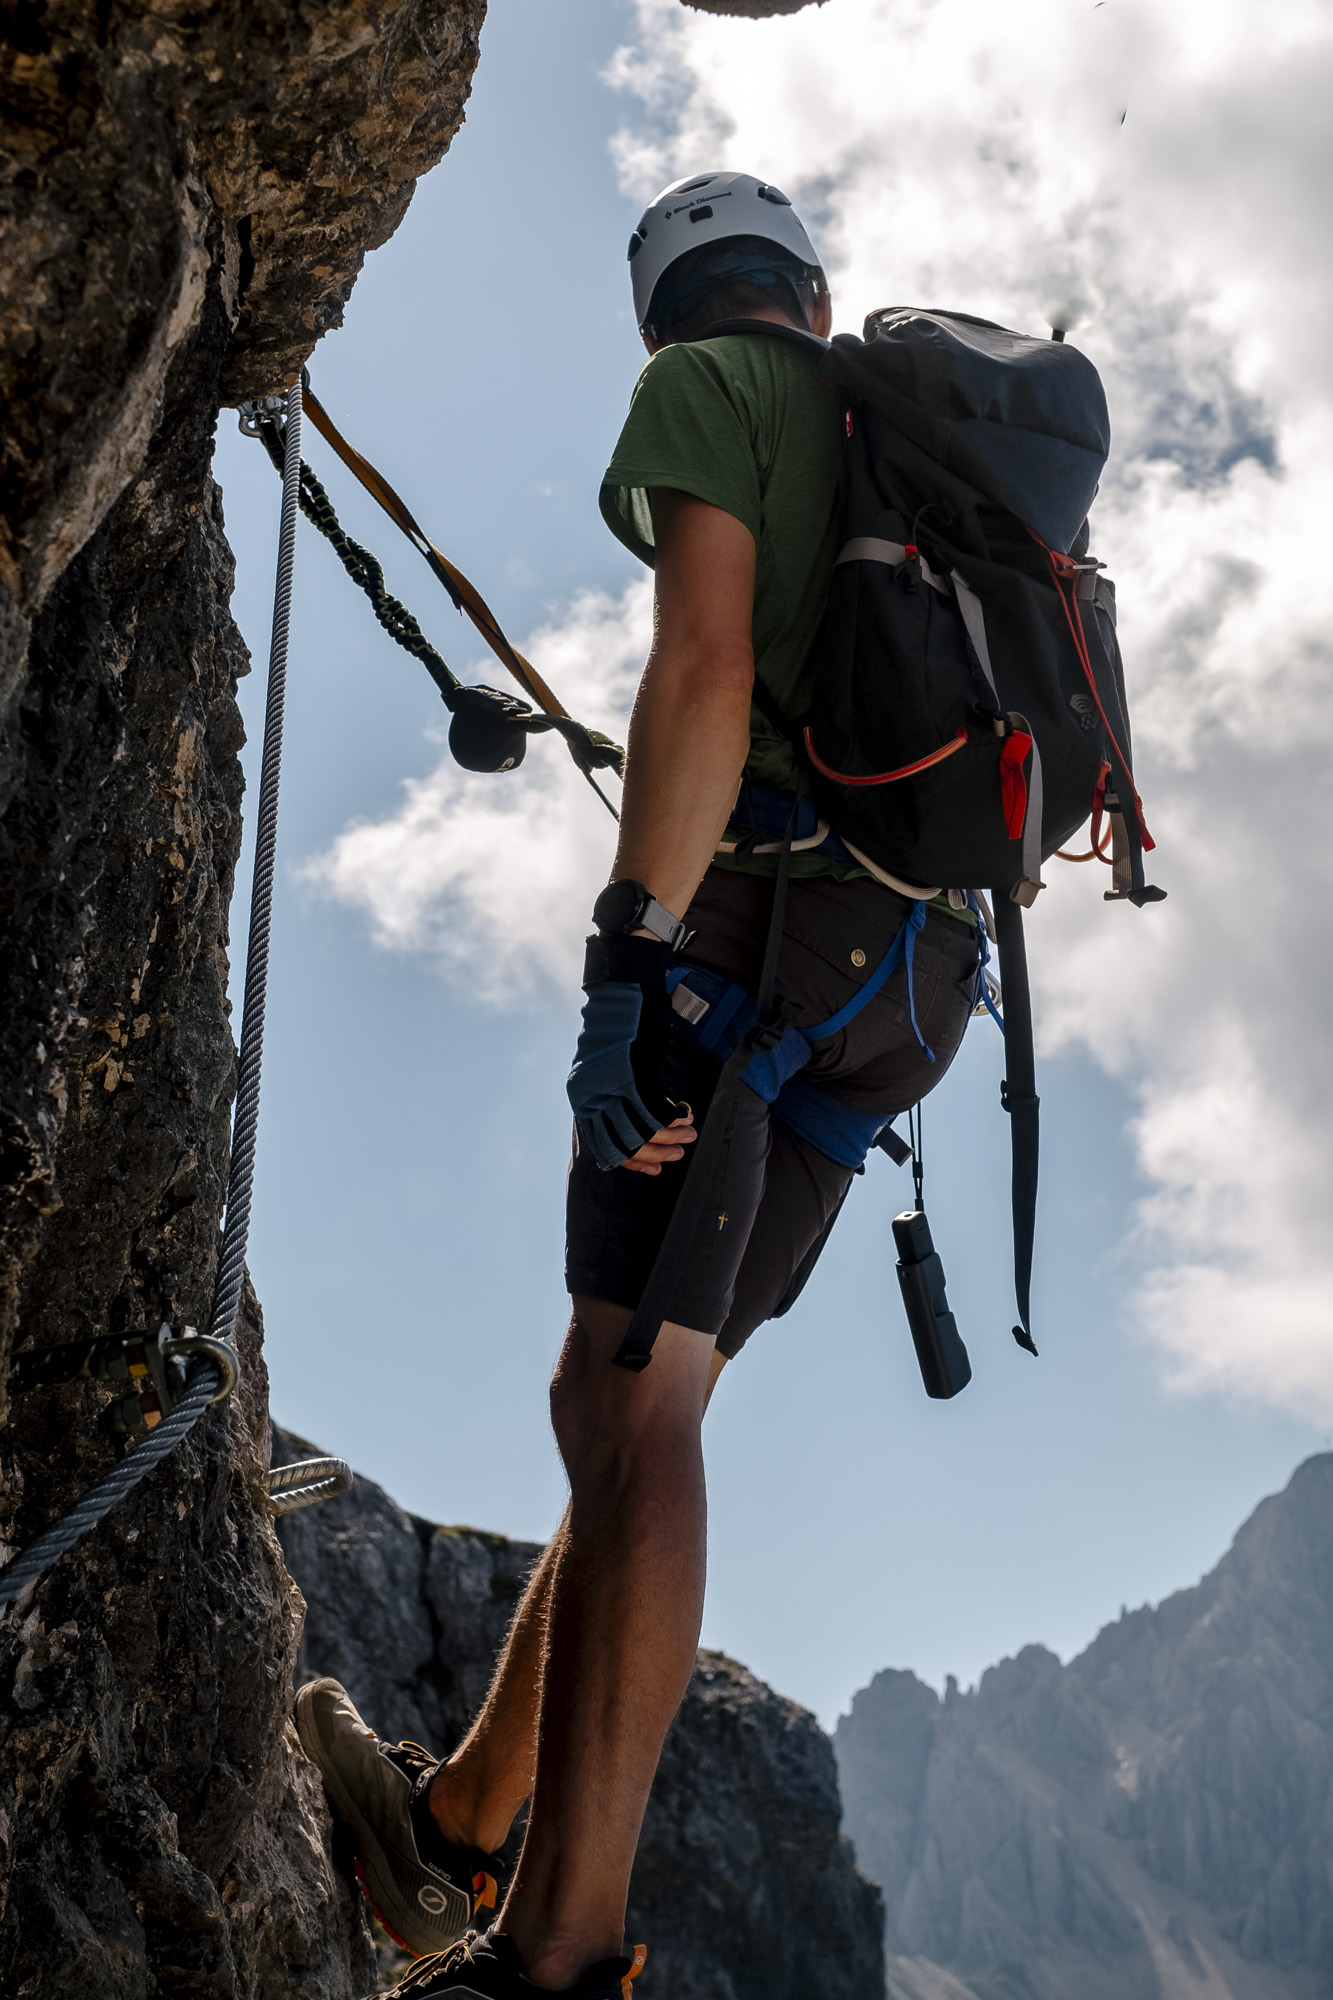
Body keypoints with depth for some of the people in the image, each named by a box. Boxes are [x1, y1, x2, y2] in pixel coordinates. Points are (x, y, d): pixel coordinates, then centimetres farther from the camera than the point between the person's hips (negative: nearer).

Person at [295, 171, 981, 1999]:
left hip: (752, 910, -8)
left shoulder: (707, 387, 5)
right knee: (629, 1396, 10)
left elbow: (708, 666, -13)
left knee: (632, 1401, -17)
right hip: (901, 974, 8)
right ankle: (462, 1826, 17)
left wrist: (634, 959, -20)